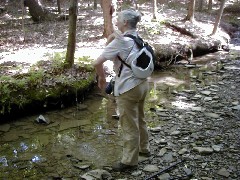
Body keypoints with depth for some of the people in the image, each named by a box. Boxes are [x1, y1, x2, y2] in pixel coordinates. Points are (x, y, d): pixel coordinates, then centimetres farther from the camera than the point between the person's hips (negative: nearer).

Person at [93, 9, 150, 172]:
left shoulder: (120, 41, -17)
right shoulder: (138, 38, 7)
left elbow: (97, 63, -21)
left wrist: (102, 78, -4)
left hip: (128, 89, -8)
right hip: (142, 84, 8)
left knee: (129, 126, 5)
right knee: (139, 119, 26)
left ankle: (130, 161, 18)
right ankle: (144, 148, 43)